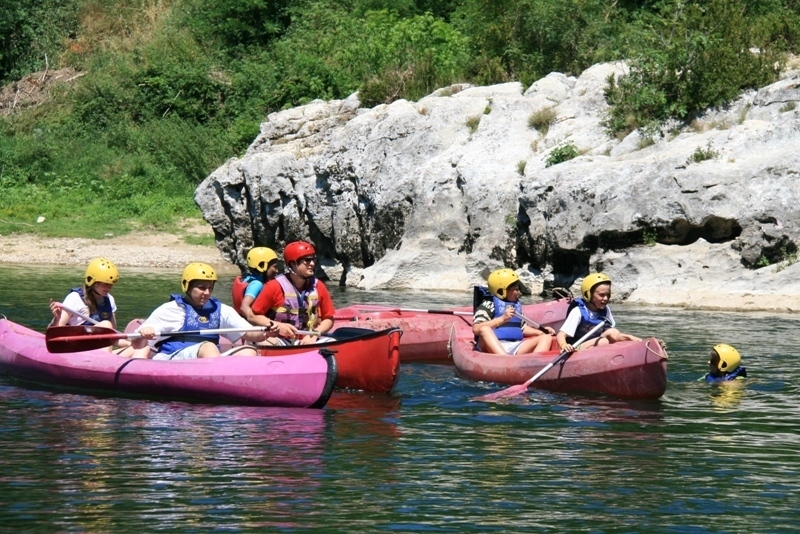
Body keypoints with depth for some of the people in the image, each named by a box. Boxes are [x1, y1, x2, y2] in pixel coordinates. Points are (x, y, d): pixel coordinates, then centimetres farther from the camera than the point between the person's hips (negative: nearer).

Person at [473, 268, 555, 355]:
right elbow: (476, 329, -13)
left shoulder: (517, 304, 21)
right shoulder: (489, 304, 0)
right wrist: (502, 319, -18)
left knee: (546, 337, -5)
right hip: (494, 346, -6)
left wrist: (541, 331, 14)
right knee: (485, 329, -35)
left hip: (515, 348, 7)